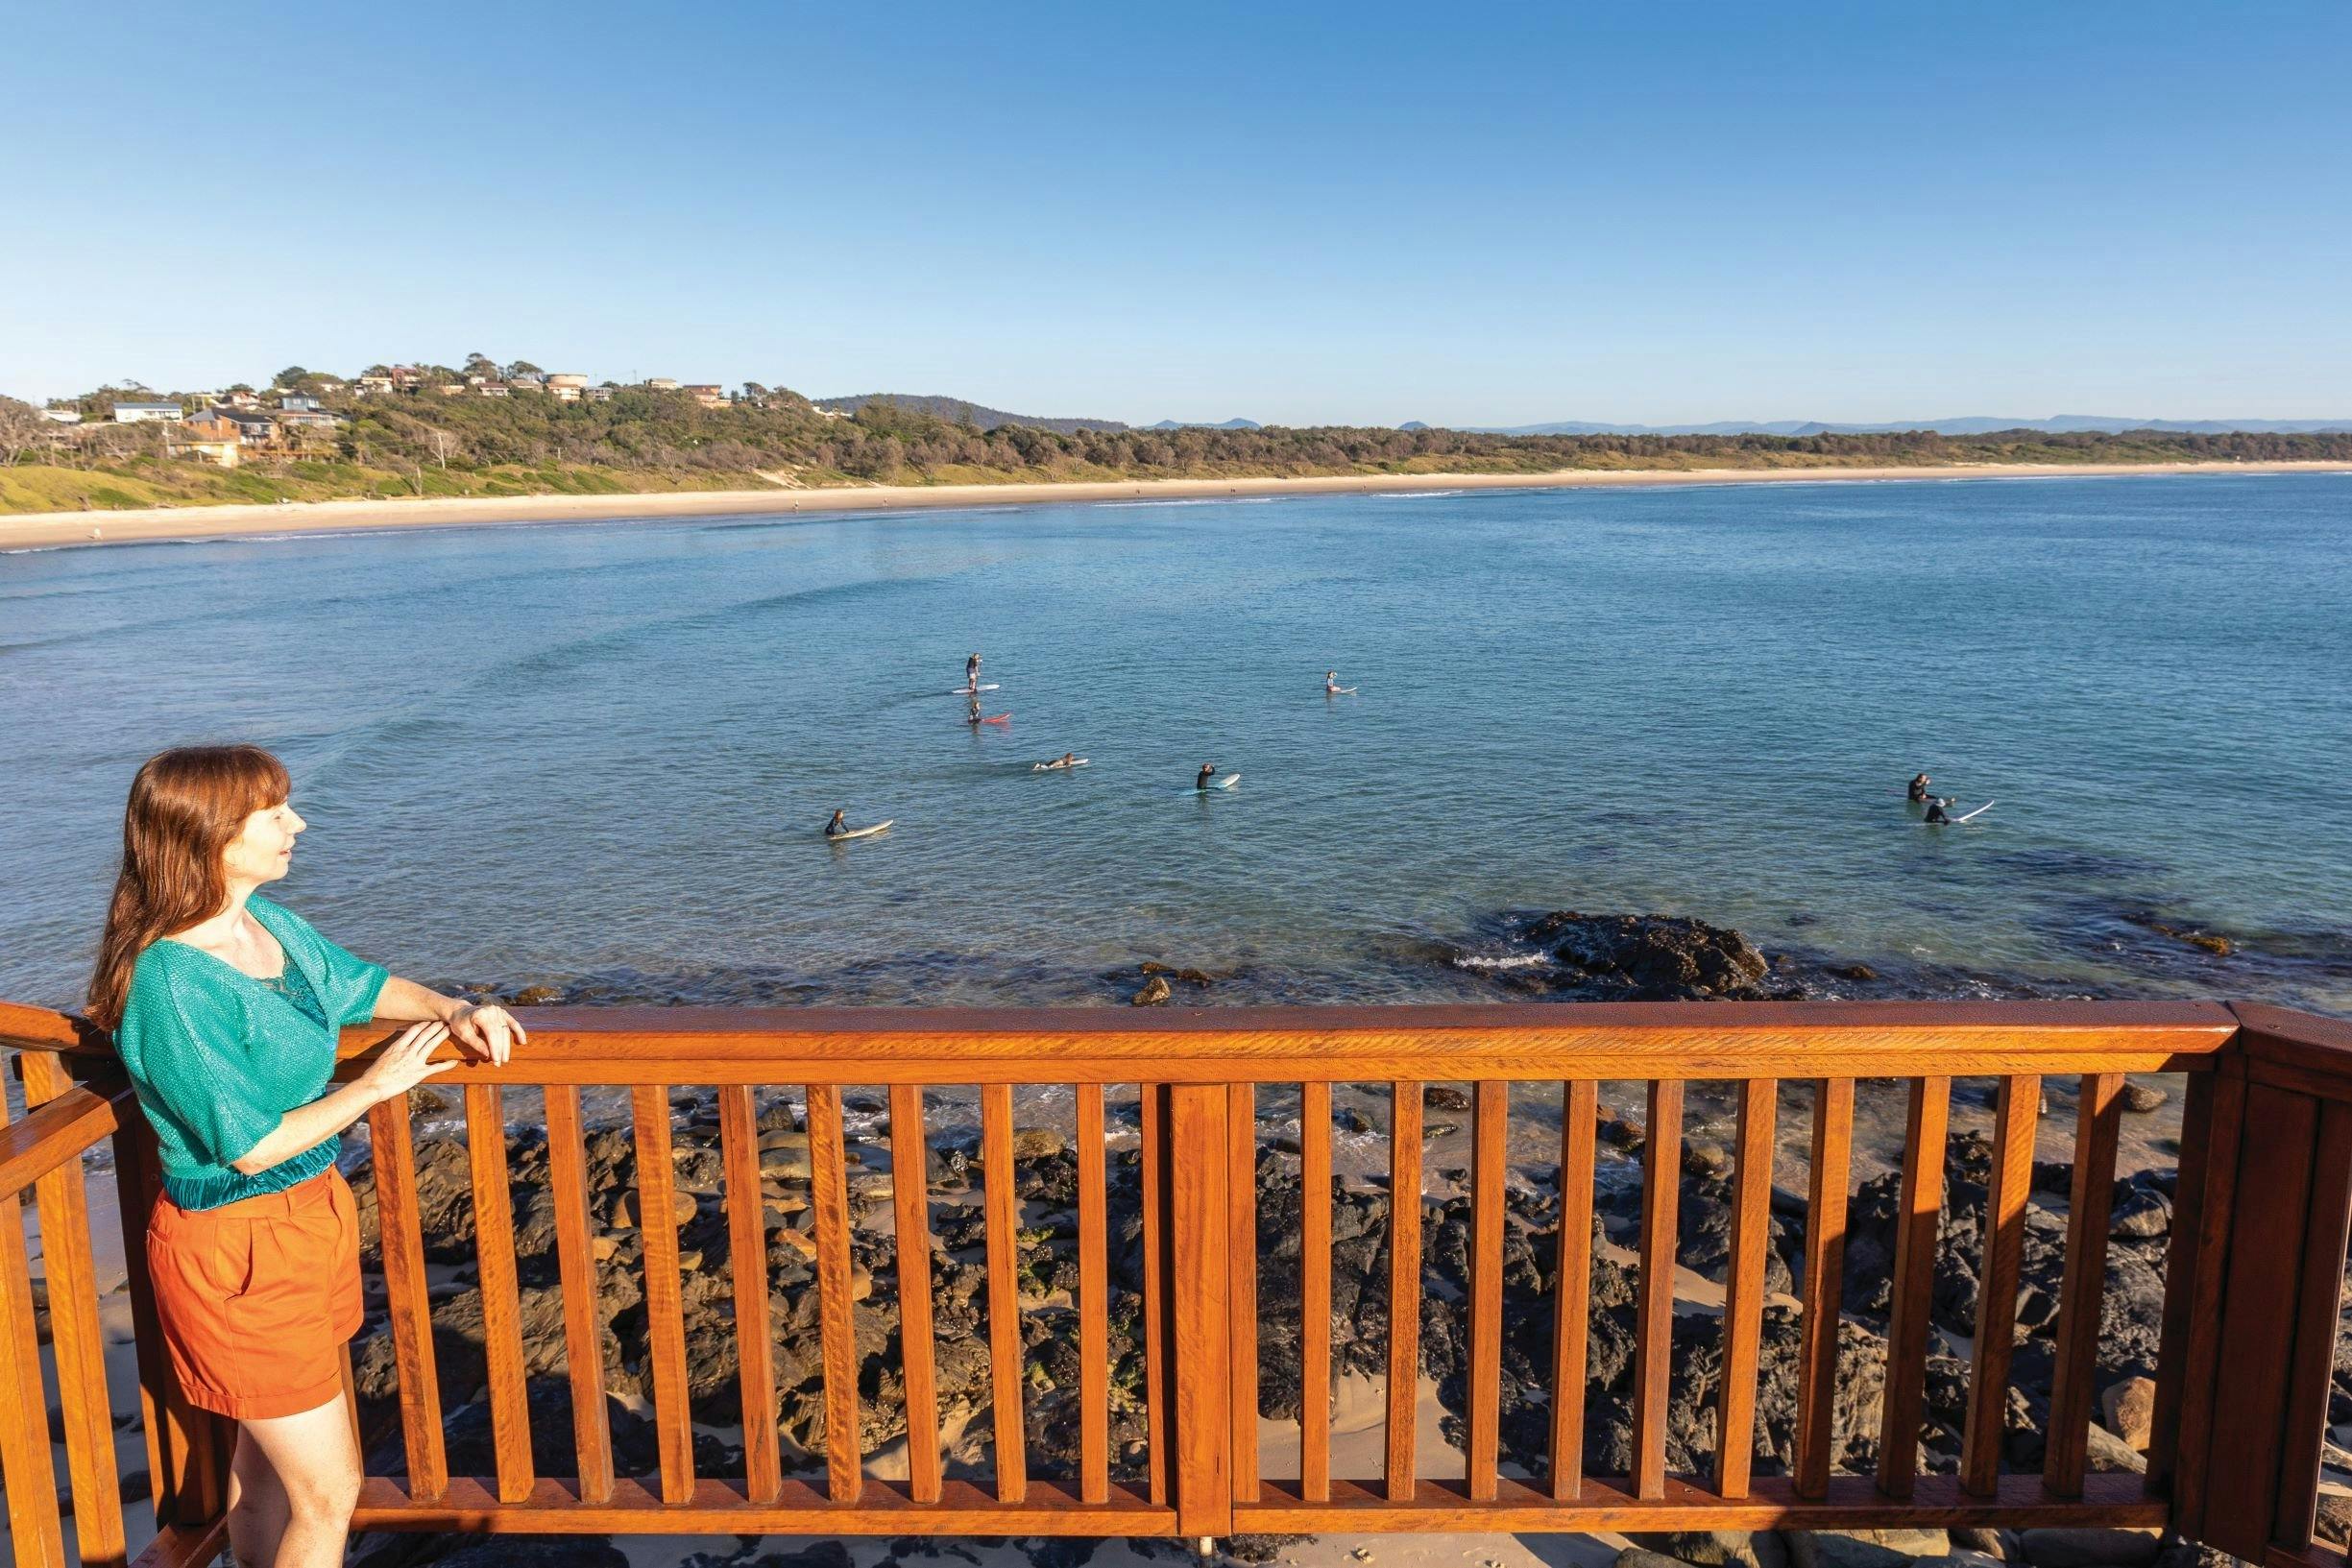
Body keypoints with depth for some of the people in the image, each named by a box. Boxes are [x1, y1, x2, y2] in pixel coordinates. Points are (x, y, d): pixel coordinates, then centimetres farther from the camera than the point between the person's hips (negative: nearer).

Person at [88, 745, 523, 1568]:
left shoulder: (272, 923, -1)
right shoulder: (171, 983, -25)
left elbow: (363, 985, 16)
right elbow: (250, 1147, -22)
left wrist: (453, 1010, -1)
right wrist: (375, 1087, -14)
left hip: (310, 1215, 8)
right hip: (238, 1251, -8)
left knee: (267, 1459, 24)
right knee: (329, 1491, 5)